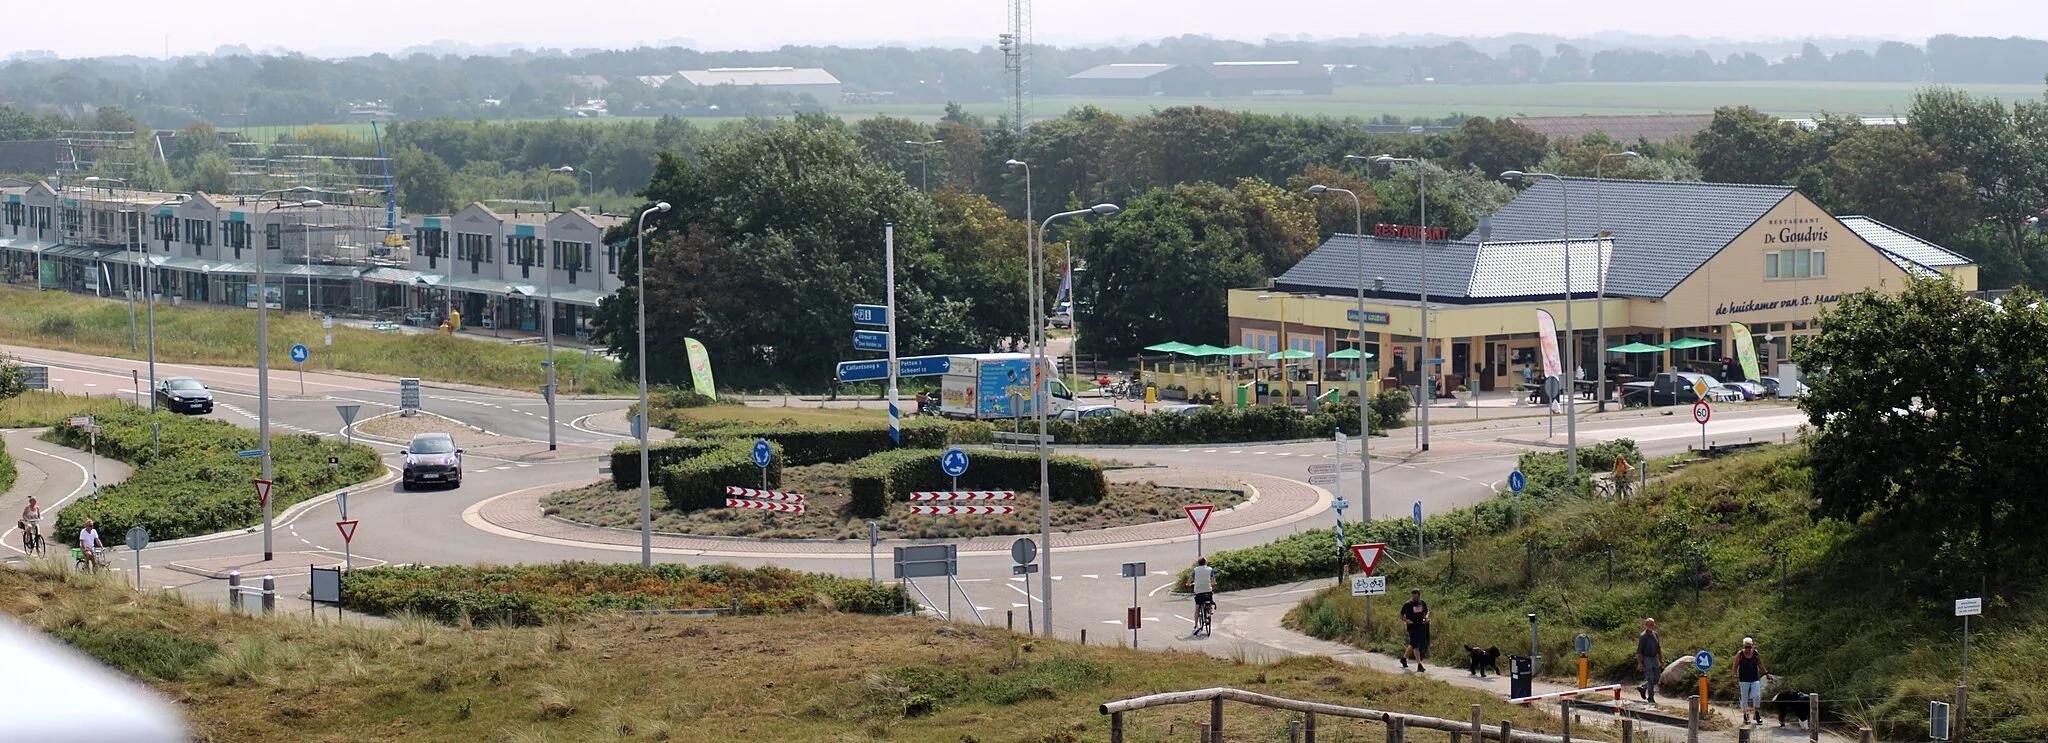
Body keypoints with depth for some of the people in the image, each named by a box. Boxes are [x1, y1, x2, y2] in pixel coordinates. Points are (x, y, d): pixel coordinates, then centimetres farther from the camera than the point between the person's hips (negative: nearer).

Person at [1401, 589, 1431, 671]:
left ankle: (1404, 658, 36)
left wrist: (1426, 616, 1)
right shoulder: (1407, 605, -6)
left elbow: (1427, 611, 23)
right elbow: (1401, 615, 1)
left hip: (1422, 627, 5)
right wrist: (1407, 620, -18)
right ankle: (1419, 665, -11)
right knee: (1416, 646, -10)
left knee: (1413, 645, 15)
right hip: (1412, 627, -5)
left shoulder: (1422, 603, 8)